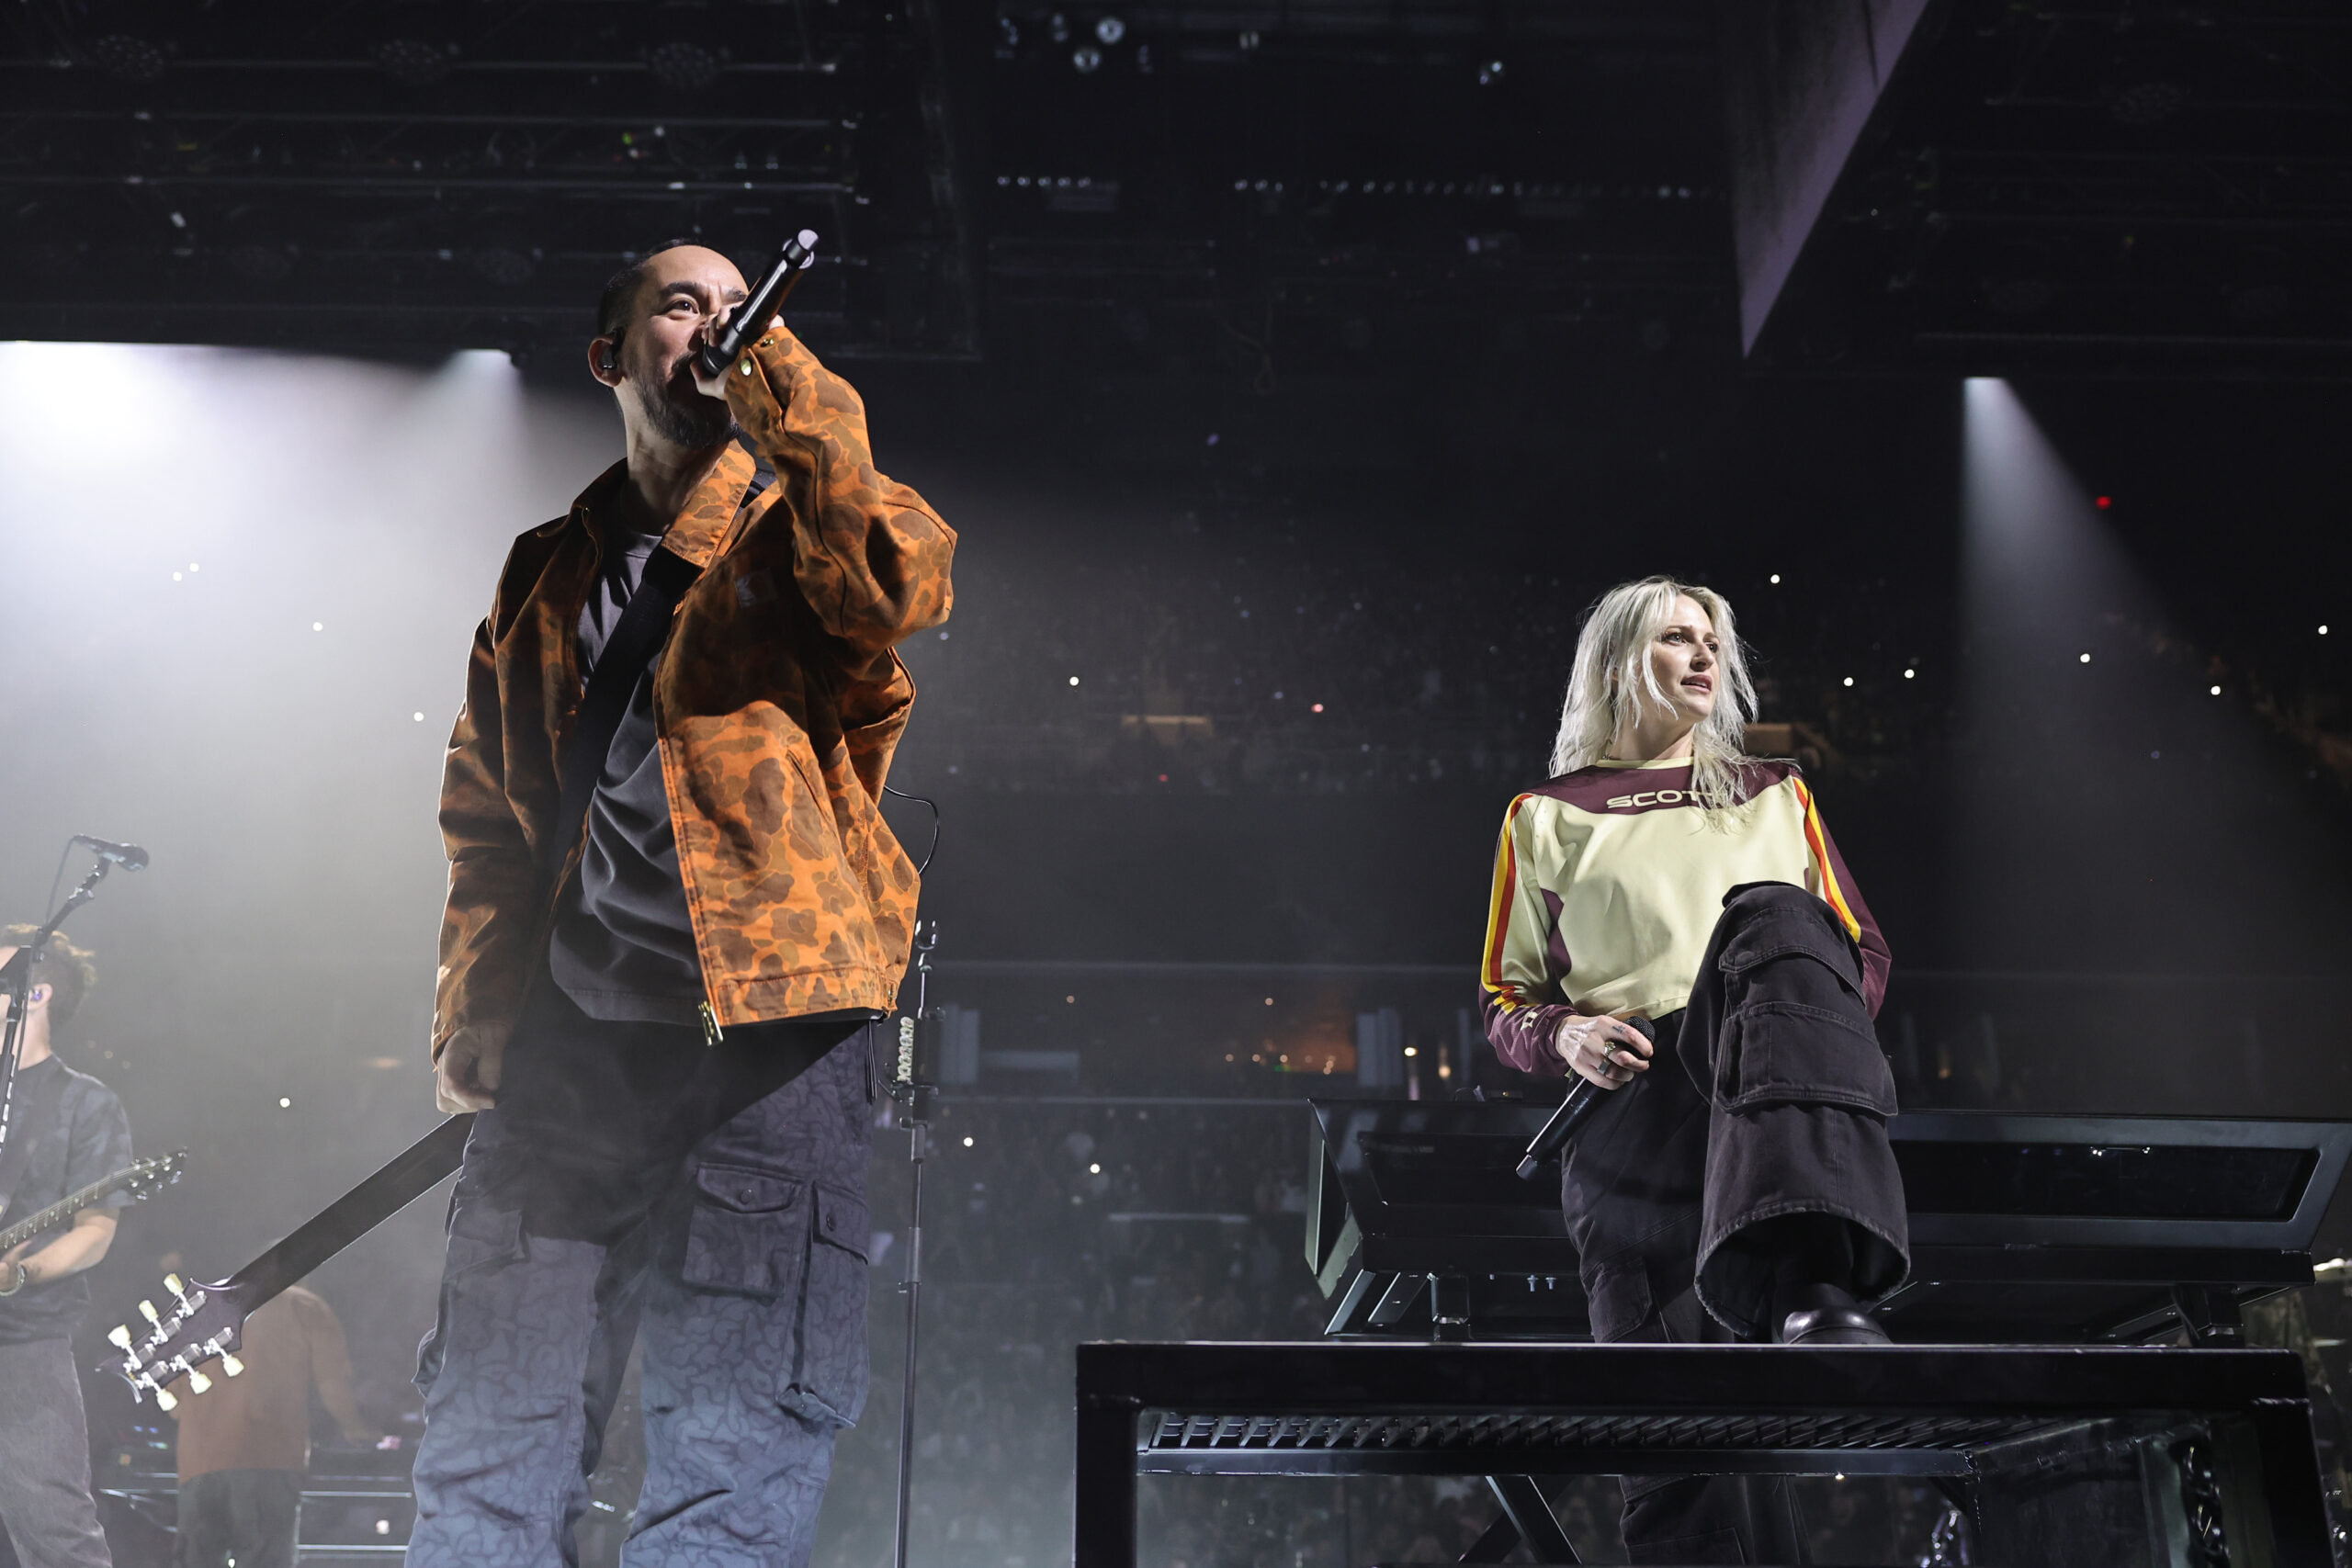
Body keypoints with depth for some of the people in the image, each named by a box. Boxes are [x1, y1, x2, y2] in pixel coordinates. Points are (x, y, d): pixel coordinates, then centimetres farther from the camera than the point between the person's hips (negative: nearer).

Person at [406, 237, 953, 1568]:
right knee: (489, 1452, 2)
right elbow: (486, 814, 22)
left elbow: (897, 594, -15)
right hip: (567, 1039, 4)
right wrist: (475, 1013, 10)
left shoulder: (814, 521, 11)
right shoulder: (550, 573, 21)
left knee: (742, 1457, -5)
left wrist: (796, 412, -10)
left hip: (772, 1021, -3)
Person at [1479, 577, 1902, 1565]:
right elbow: (1507, 1001, 22)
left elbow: (1865, 950, 26)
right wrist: (1564, 1036, -2)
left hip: (1777, 1085, 0)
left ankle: (1812, 1293, -58)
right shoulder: (1546, 820, 23)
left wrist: (1813, 1010, 2)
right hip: (1632, 1108, 0)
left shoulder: (1775, 794, 28)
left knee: (1770, 921, -37)